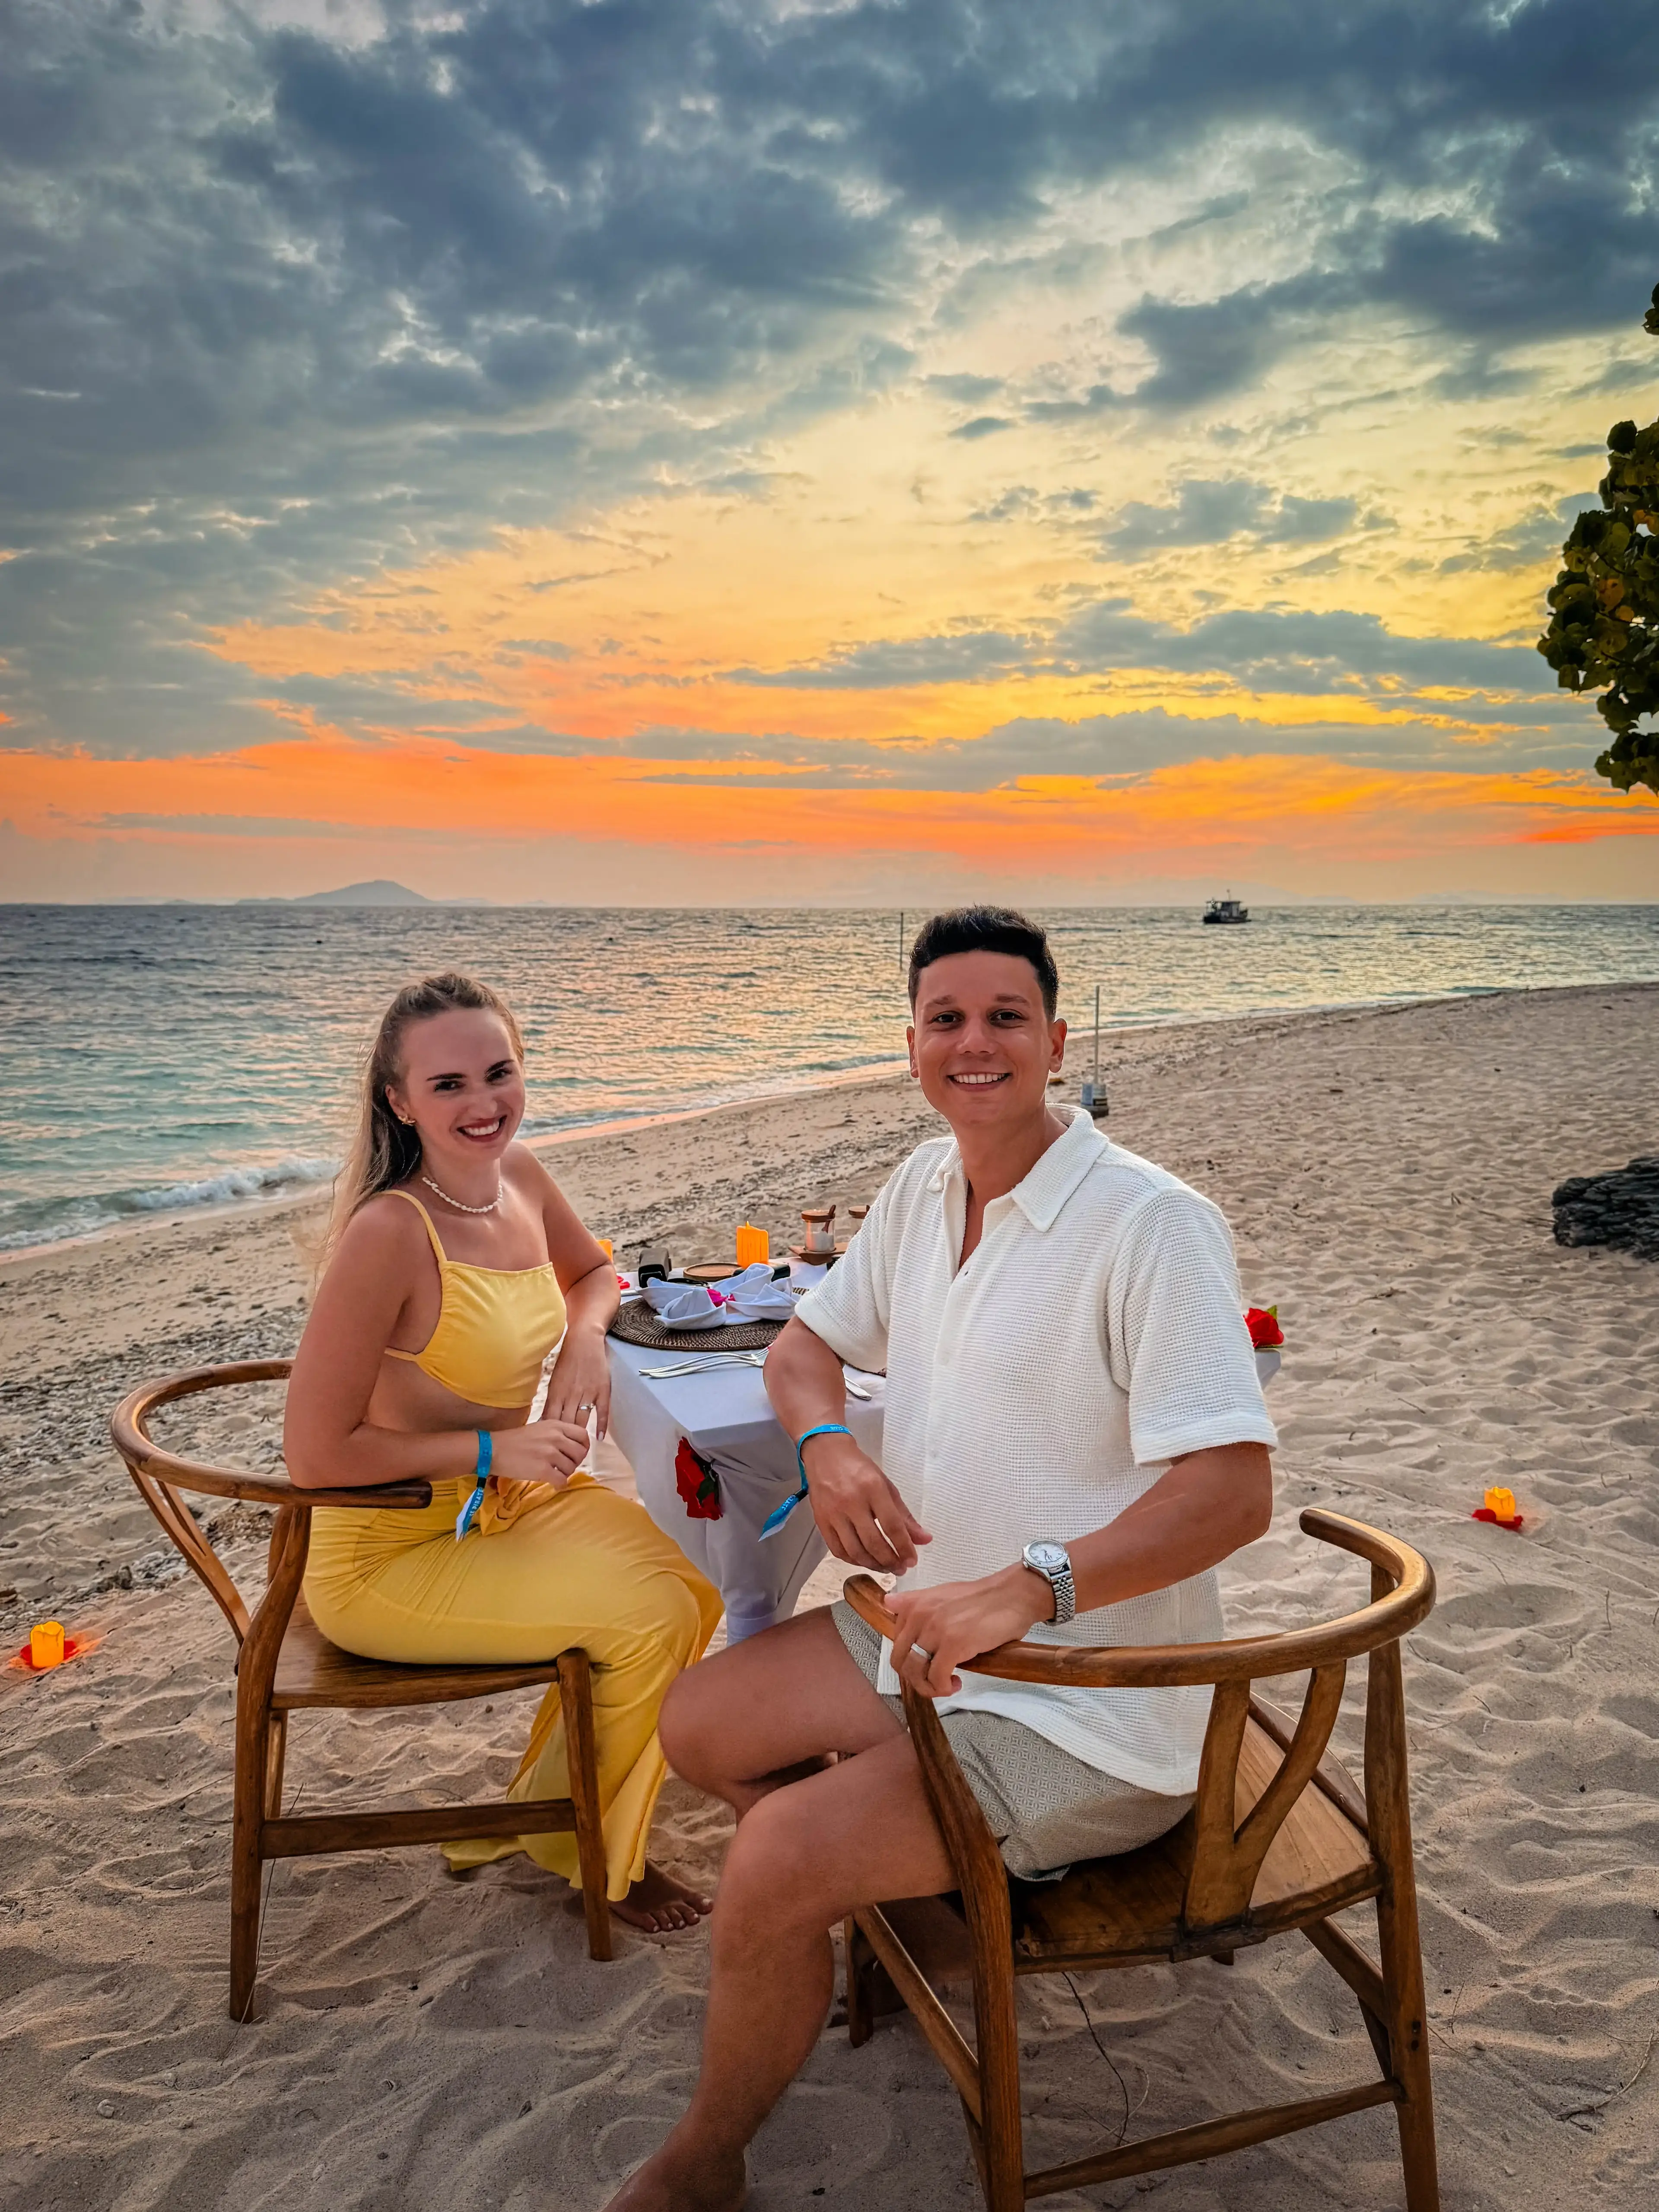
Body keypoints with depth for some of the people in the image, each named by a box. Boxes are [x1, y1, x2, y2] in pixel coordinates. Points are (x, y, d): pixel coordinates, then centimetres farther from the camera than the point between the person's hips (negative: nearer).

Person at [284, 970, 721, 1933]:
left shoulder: (520, 1175, -5)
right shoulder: (389, 1232, -28)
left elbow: (593, 1270, 16)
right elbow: (317, 1453, -25)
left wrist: (586, 1336, -6)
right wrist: (499, 1448, -23)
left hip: (510, 1498, 7)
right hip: (389, 1554, -7)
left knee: (692, 1590, -6)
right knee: (650, 1617, -15)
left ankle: (540, 1811, 18)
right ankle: (588, 1855, 16)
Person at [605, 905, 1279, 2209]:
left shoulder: (1154, 1225, -23)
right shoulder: (924, 1188, 3)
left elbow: (1236, 1491, -29)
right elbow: (807, 1342, 15)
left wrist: (1024, 1587, -41)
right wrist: (826, 1446, -9)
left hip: (1084, 1709, -8)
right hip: (932, 1637, 9)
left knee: (776, 1859, -19)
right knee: (698, 1726, 10)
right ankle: (883, 1917, 30)